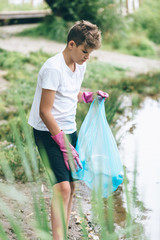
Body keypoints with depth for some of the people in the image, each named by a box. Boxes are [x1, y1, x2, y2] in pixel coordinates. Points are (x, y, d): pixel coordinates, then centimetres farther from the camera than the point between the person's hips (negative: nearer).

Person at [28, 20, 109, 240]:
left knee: (71, 186, 9)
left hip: (69, 131, 8)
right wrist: (64, 146, -20)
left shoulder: (80, 66, 6)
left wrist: (89, 96, 3)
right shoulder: (53, 68, -19)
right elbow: (44, 112, -20)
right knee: (62, 187, -16)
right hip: (48, 132, -8)